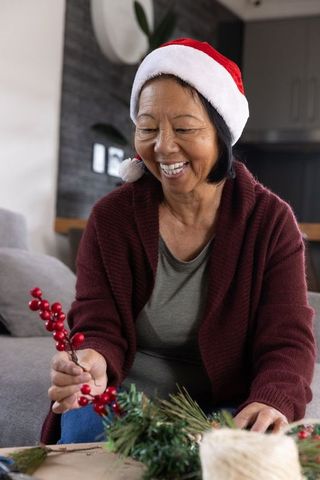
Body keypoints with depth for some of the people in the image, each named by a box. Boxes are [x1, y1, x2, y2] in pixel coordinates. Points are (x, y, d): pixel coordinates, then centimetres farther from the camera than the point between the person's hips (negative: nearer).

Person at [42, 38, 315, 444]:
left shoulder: (270, 220, -7)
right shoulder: (111, 217, -5)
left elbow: (287, 342, -12)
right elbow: (100, 330, -9)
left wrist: (271, 403, -36)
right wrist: (93, 364, -36)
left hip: (226, 407, 0)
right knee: (86, 426, -31)